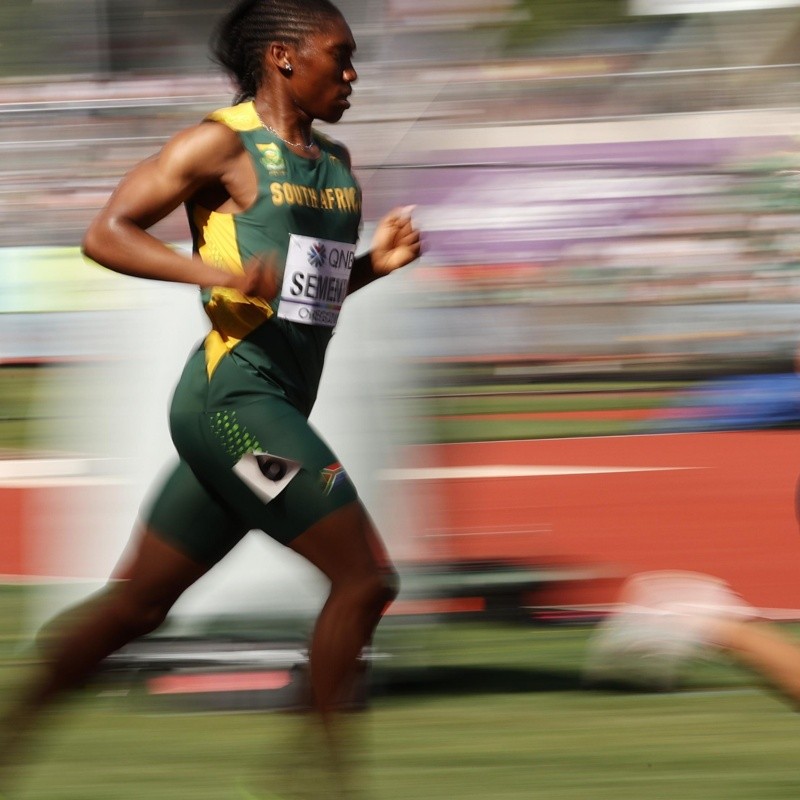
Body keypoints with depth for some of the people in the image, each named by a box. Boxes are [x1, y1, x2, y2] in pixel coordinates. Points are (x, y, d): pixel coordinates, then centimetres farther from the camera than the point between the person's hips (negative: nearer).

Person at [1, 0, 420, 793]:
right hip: (232, 393, -9)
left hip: (277, 405, 9)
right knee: (365, 577, -11)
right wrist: (214, 270, -22)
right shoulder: (222, 144, -6)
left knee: (140, 601, 12)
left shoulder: (335, 163, 17)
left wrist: (374, 263, 8)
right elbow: (105, 232, -9)